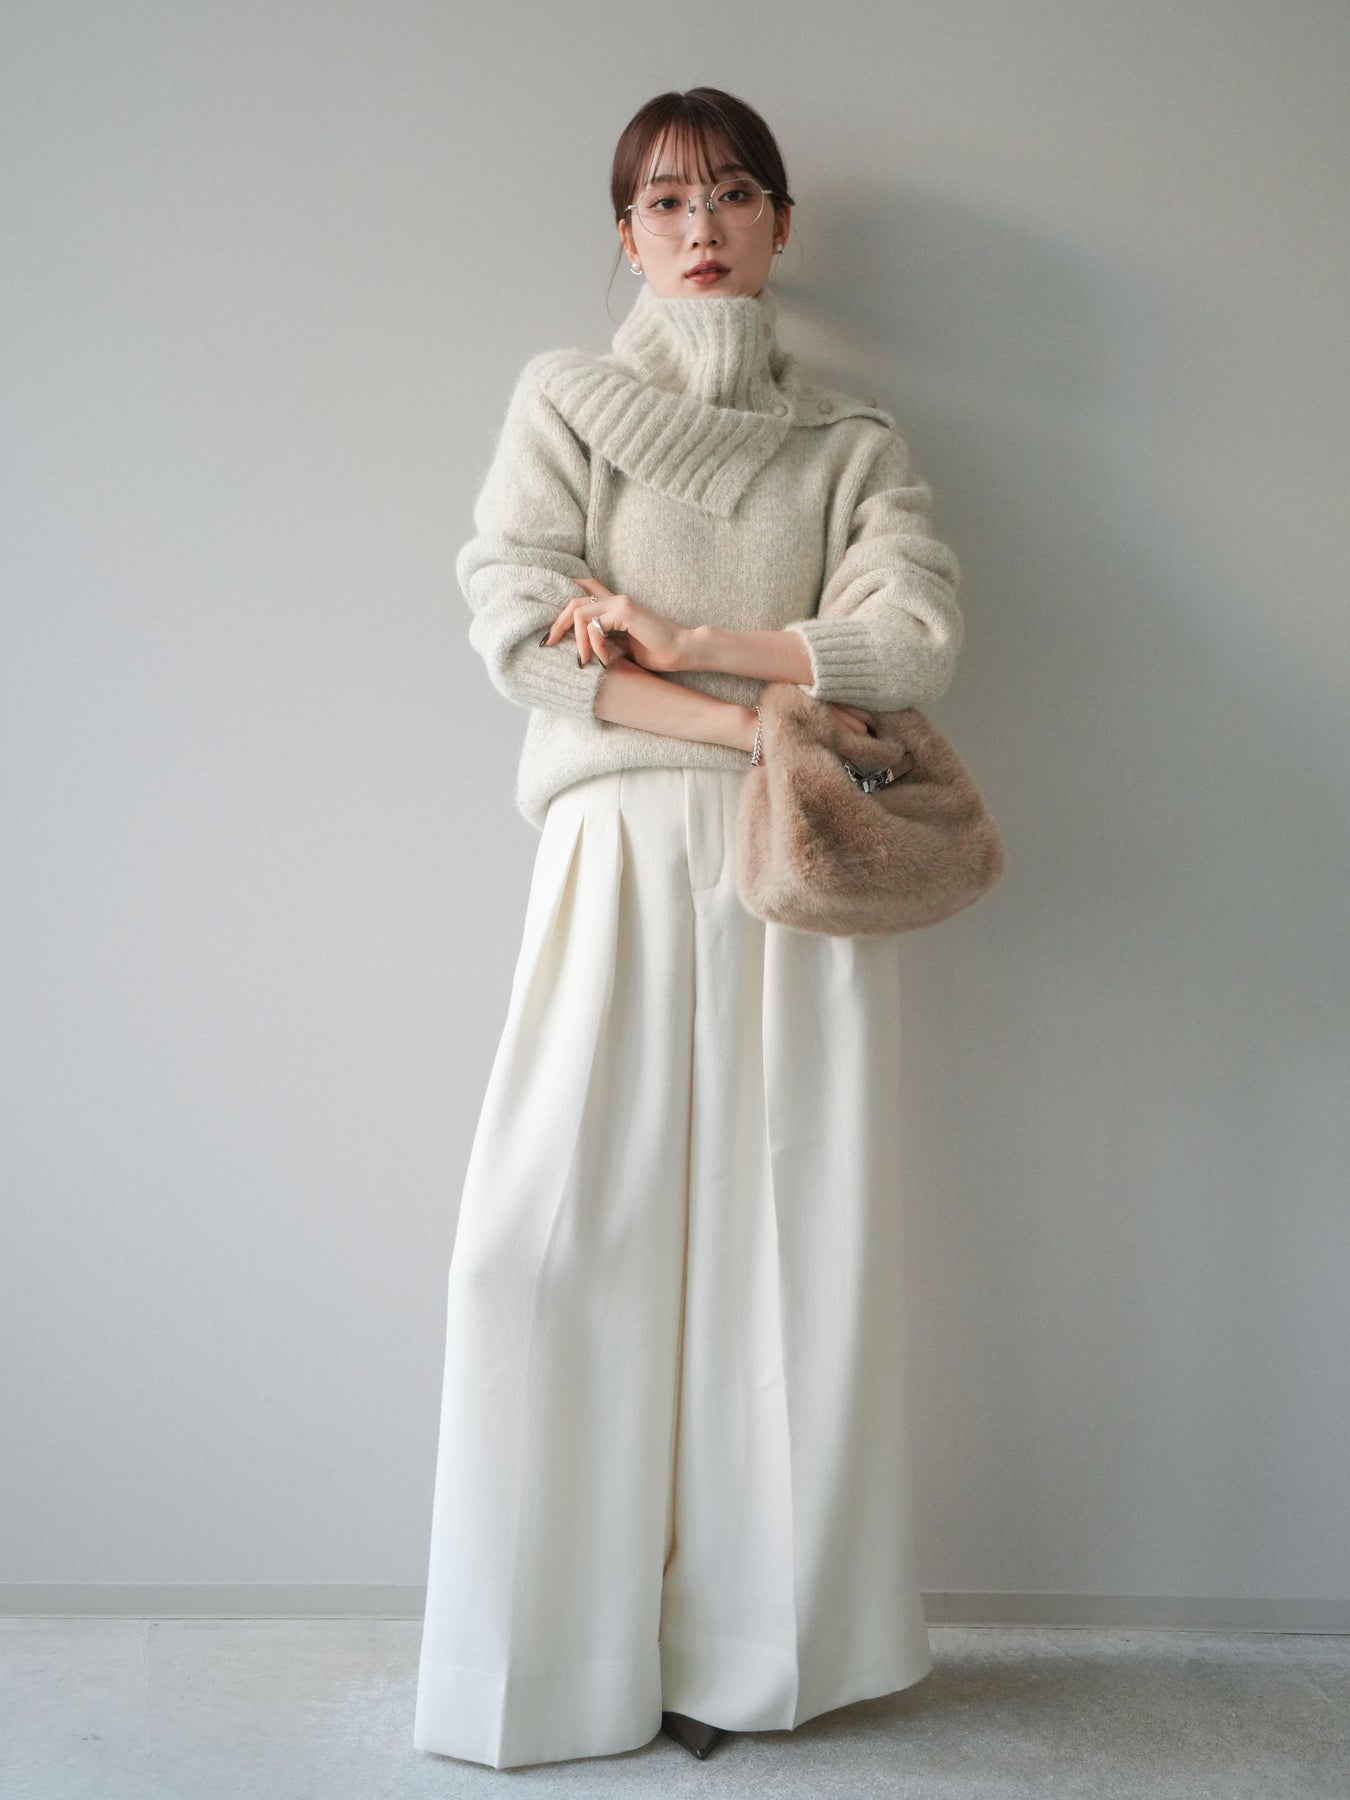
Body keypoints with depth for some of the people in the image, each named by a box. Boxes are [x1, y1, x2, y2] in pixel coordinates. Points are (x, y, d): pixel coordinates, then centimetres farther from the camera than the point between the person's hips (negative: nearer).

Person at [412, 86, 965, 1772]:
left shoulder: (852, 441, 15)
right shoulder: (565, 399, 12)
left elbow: (914, 639, -1)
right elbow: (517, 628, -4)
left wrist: (685, 643, -9)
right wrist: (754, 725, -9)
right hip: (624, 856, -1)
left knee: (792, 1238, -1)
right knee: (562, 1233, -6)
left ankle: (747, 1634, 14)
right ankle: (563, 1649, 11)